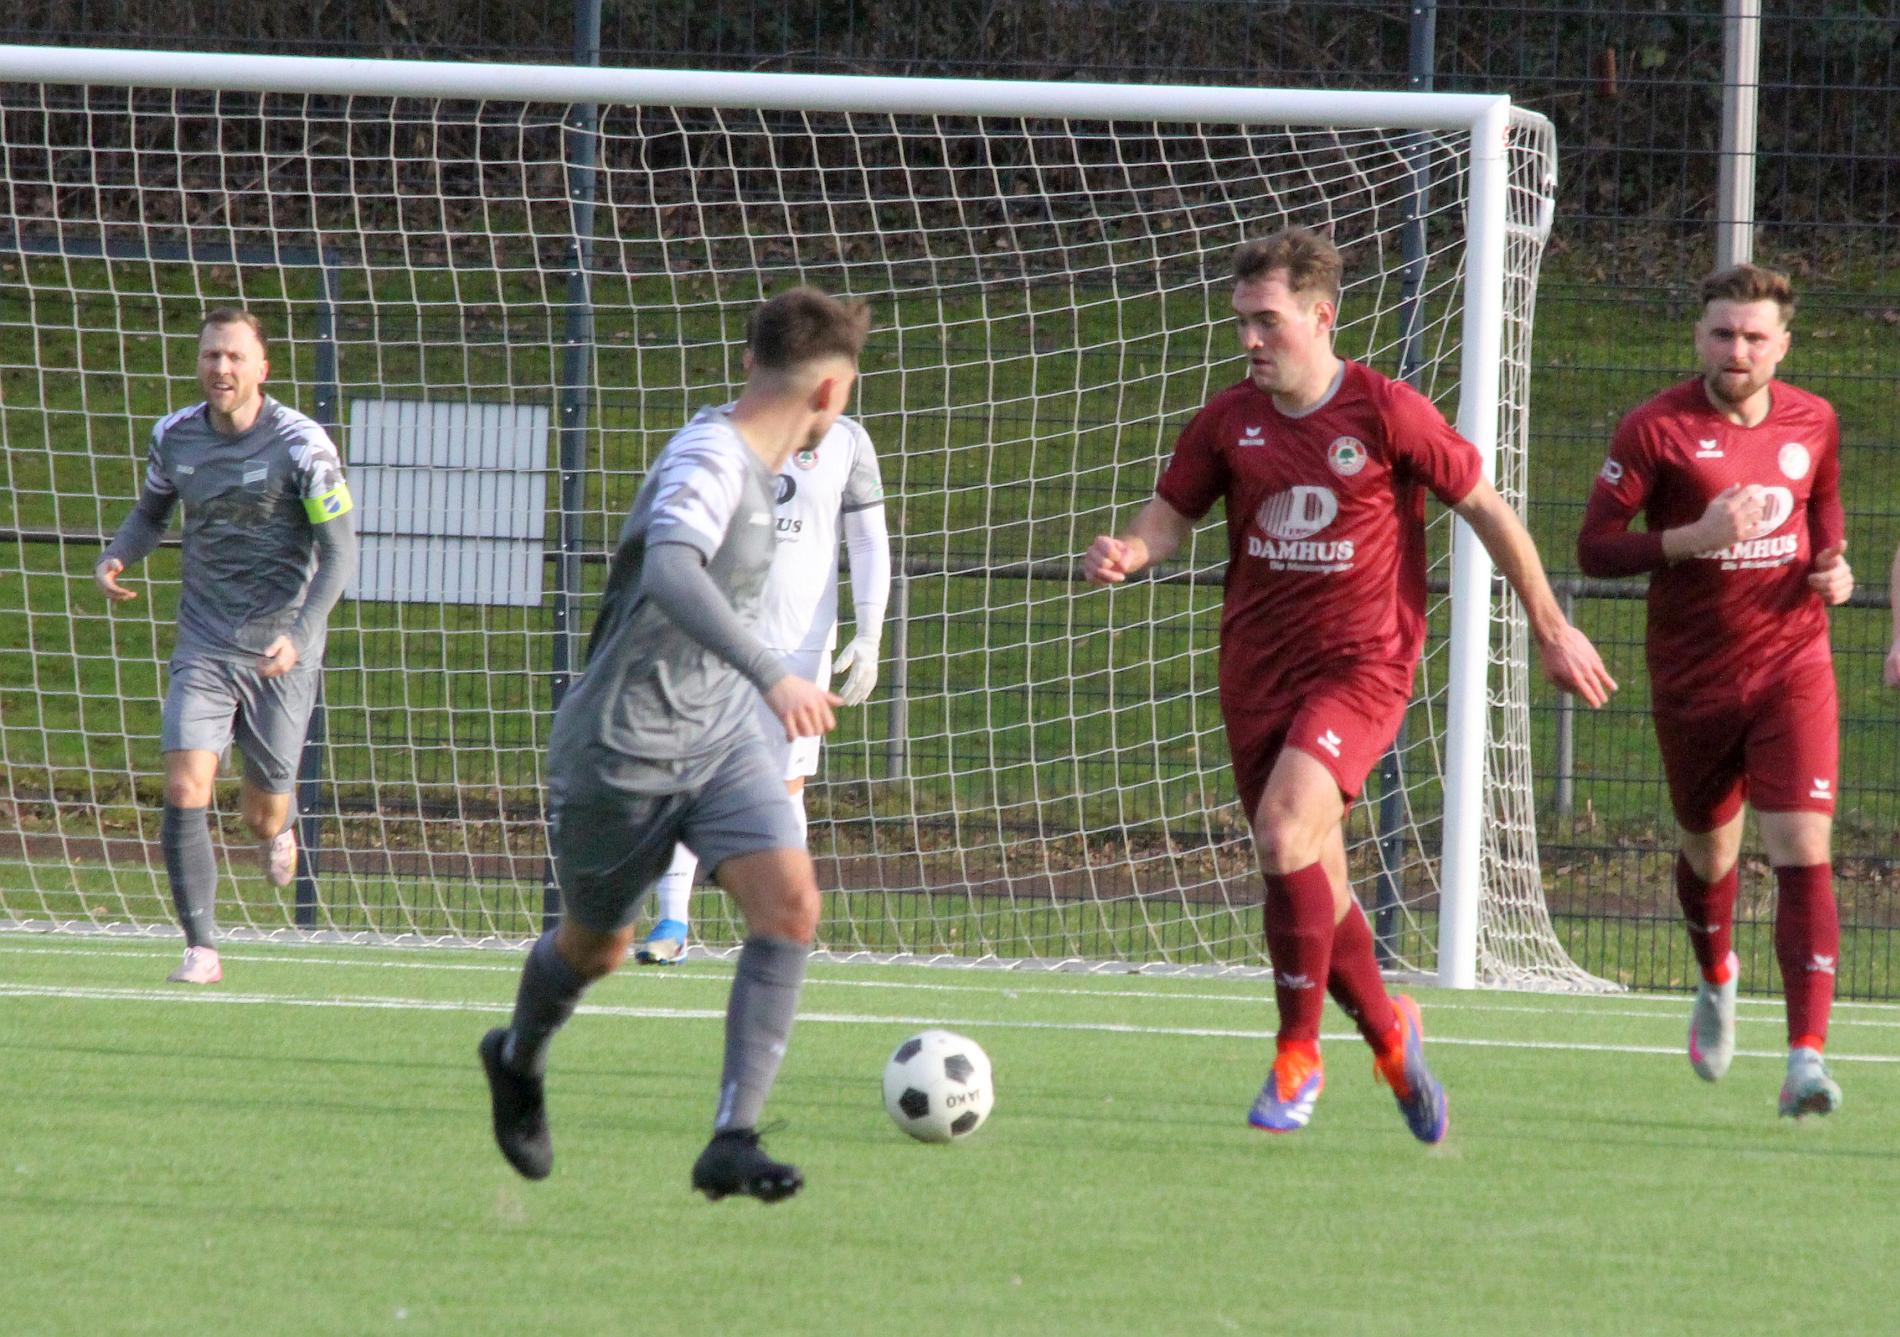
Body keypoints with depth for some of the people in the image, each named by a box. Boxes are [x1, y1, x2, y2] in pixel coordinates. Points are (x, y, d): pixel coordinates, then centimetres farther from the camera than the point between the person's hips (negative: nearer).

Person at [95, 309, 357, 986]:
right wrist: (116, 556, -3)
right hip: (204, 644, 2)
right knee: (185, 789, -17)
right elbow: (150, 512, 20)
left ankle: (281, 828, 45)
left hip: (280, 652, -2)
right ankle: (202, 948, -12)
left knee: (262, 815, 6)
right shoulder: (174, 437, 1)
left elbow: (339, 553, -12)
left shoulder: (300, 444, -12)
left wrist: (300, 636, -25)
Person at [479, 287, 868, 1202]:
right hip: (622, 748, -7)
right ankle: (519, 1060, 47)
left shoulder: (756, 462, 7)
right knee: (597, 945, 13)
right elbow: (669, 573, -43)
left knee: (790, 903, -16)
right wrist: (770, 676, -52)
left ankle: (733, 1140, -17)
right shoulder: (710, 459, -23)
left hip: (720, 739, 7)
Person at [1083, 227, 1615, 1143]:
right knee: (1312, 883, 8)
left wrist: (1551, 630, 5)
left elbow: (1486, 511, 0)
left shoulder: (1387, 414, -8)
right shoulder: (1228, 422, 4)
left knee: (1285, 827, -25)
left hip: (1361, 663, -5)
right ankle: (1389, 1034, 33)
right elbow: (1170, 516, 11)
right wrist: (1128, 553, -14)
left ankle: (1298, 1058, -17)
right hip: (1256, 670, 5)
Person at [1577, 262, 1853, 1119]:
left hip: (1792, 668, 1)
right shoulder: (1655, 430, -9)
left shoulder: (1813, 424, 2)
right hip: (1693, 680, -1)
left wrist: (1832, 569, 1)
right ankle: (1717, 979, 49)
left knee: (1802, 850, -15)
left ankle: (1807, 1056, -20)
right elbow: (1595, 547, -10)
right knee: (1709, 850, 15)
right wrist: (1695, 538, -24)